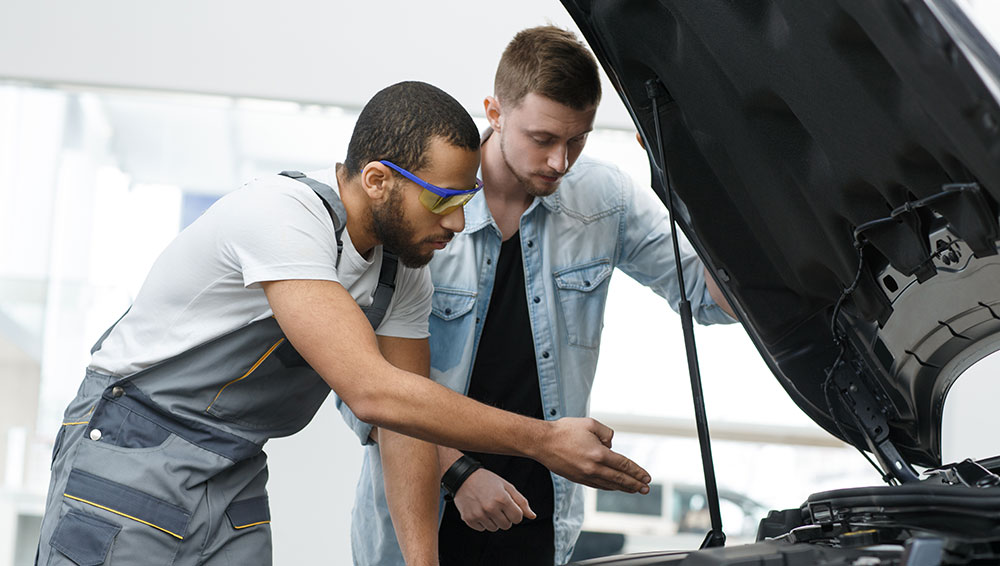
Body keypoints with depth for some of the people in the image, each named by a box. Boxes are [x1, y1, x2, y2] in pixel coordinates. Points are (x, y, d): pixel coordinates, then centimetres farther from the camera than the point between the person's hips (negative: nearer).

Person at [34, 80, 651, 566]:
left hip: (236, 477, 7)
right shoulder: (283, 216, -27)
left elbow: (408, 417, 5)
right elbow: (375, 394, -33)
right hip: (134, 449, -7)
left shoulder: (406, 271, -1)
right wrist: (543, 441, -28)